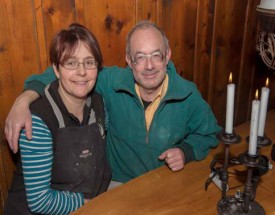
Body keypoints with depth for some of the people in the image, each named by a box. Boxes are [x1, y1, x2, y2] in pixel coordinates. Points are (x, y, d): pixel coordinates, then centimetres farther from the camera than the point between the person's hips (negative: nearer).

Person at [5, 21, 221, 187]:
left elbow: (209, 134, 6)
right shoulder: (112, 83, -14)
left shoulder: (188, 94, -10)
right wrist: (24, 99, -20)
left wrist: (185, 152, -13)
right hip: (119, 184, 0)